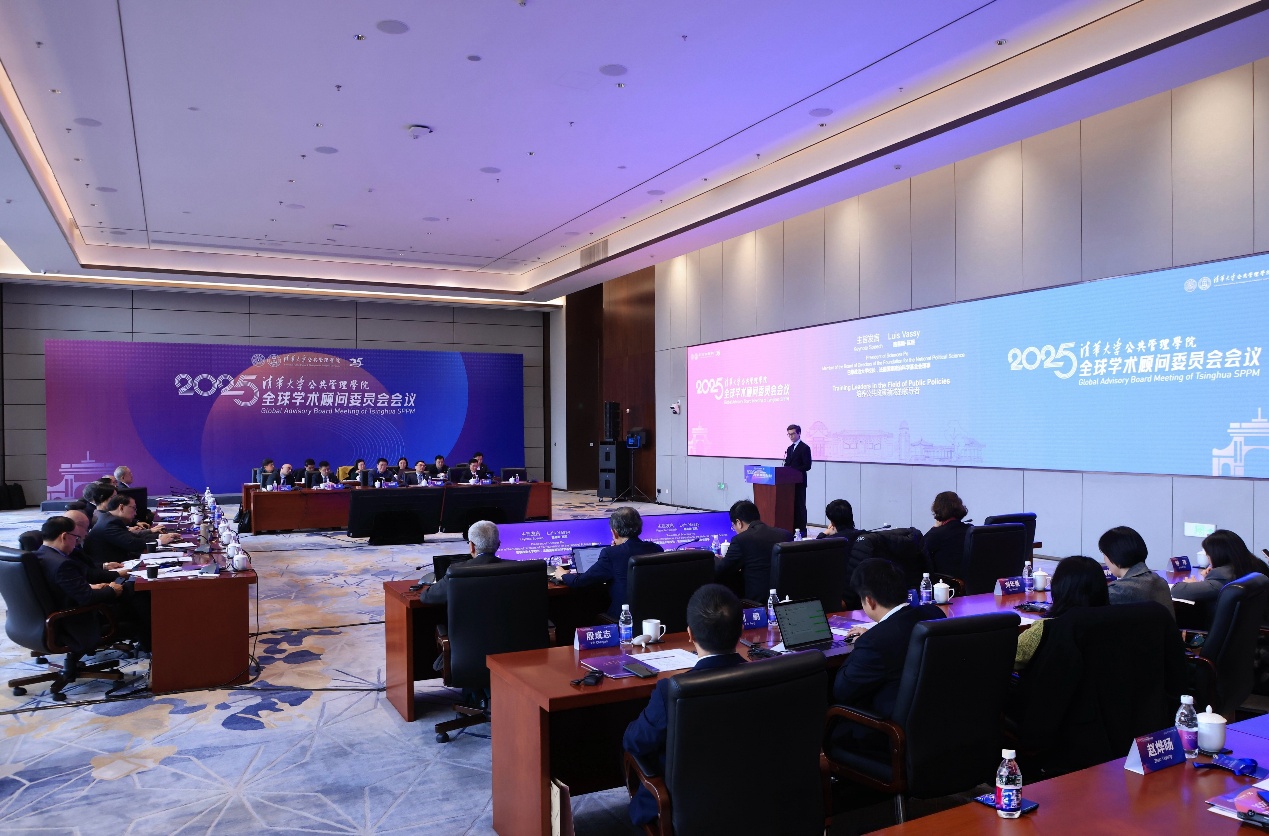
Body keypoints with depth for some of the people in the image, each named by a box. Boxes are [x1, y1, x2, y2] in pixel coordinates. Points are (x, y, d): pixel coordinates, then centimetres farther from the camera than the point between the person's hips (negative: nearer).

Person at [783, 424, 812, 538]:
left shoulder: (805, 448, -7)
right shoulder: (790, 448, 18)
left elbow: (807, 466, -13)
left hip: (799, 482, -7)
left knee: (799, 506, -4)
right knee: (791, 505, 7)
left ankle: (802, 530, 0)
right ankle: (793, 528, 12)